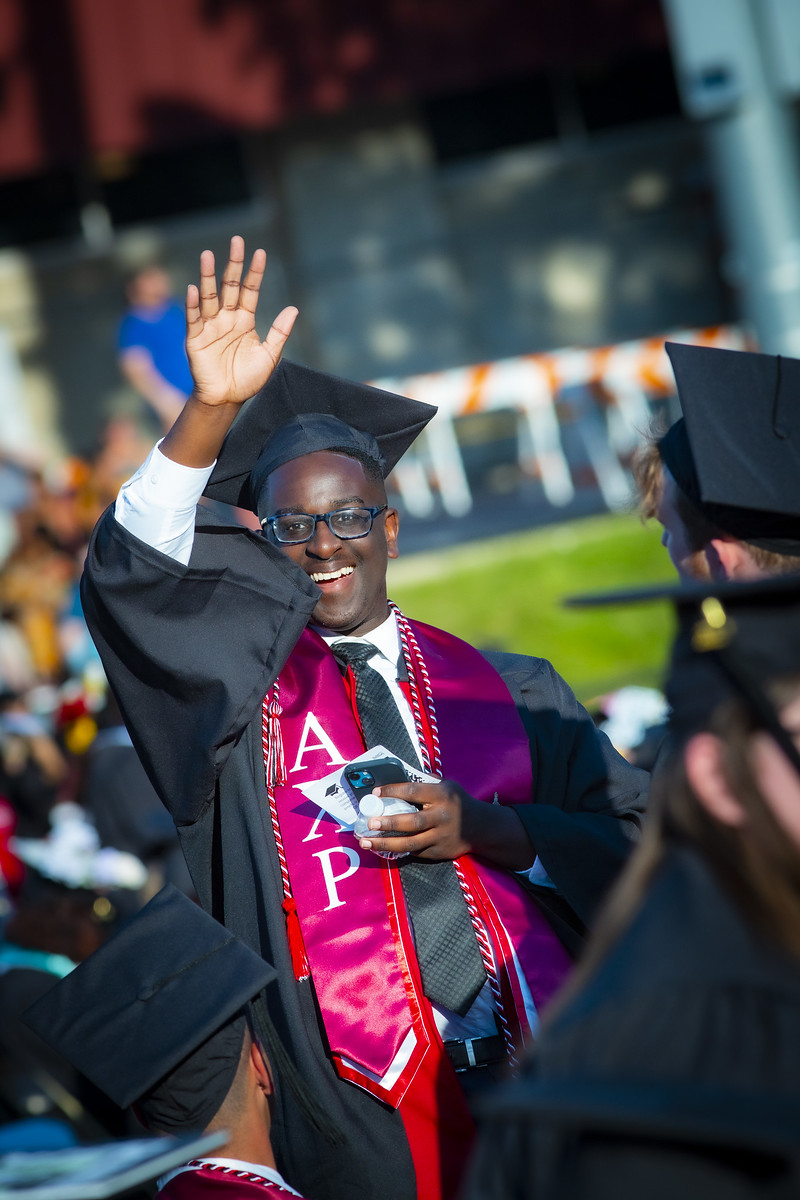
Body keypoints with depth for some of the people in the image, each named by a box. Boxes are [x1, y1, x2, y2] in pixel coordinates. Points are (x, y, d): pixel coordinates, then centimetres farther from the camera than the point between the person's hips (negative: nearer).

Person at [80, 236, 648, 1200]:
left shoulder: (511, 690, 11)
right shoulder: (243, 687, 7)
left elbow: (626, 847, 7)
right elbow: (130, 578, -9)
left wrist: (485, 830, -9)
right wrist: (210, 413, -21)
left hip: (551, 1076, 2)